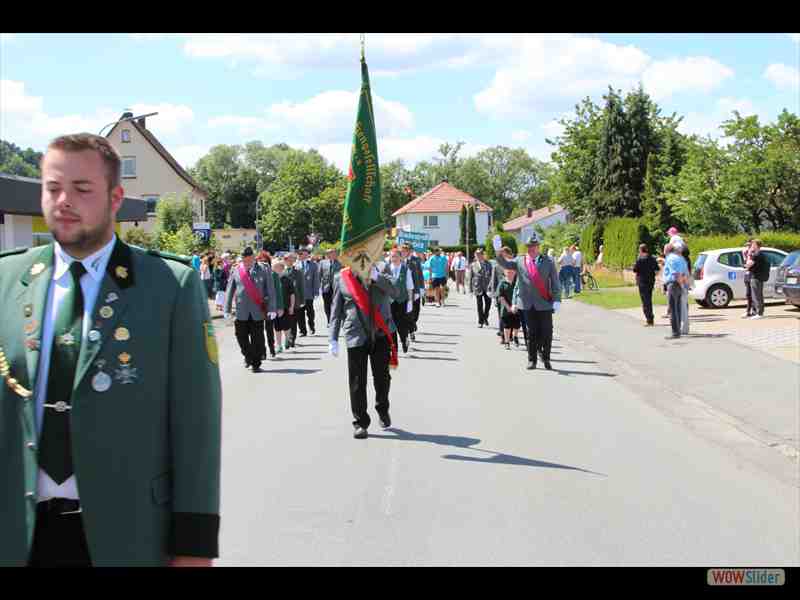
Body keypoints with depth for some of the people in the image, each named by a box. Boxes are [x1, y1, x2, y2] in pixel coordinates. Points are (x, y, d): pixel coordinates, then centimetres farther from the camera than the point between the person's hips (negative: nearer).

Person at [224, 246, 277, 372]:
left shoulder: (263, 271, 0)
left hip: (258, 311, -1)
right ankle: (248, 356, 27)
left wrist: (272, 309, -8)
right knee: (241, 336, 1)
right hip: (241, 311, 1)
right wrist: (227, 310, 1)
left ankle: (256, 364, 15)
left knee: (257, 339, 2)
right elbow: (229, 292, 6)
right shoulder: (236, 272, 4)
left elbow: (271, 291, 0)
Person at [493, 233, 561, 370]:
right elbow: (504, 264, 5)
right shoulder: (520, 261, 9)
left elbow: (555, 283, 3)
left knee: (547, 333, 0)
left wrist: (557, 300, -6)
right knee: (532, 333, 5)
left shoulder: (548, 262, 4)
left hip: (545, 304, -1)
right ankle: (532, 360, 14)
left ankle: (546, 359, 15)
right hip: (529, 305, 1)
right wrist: (498, 252, -10)